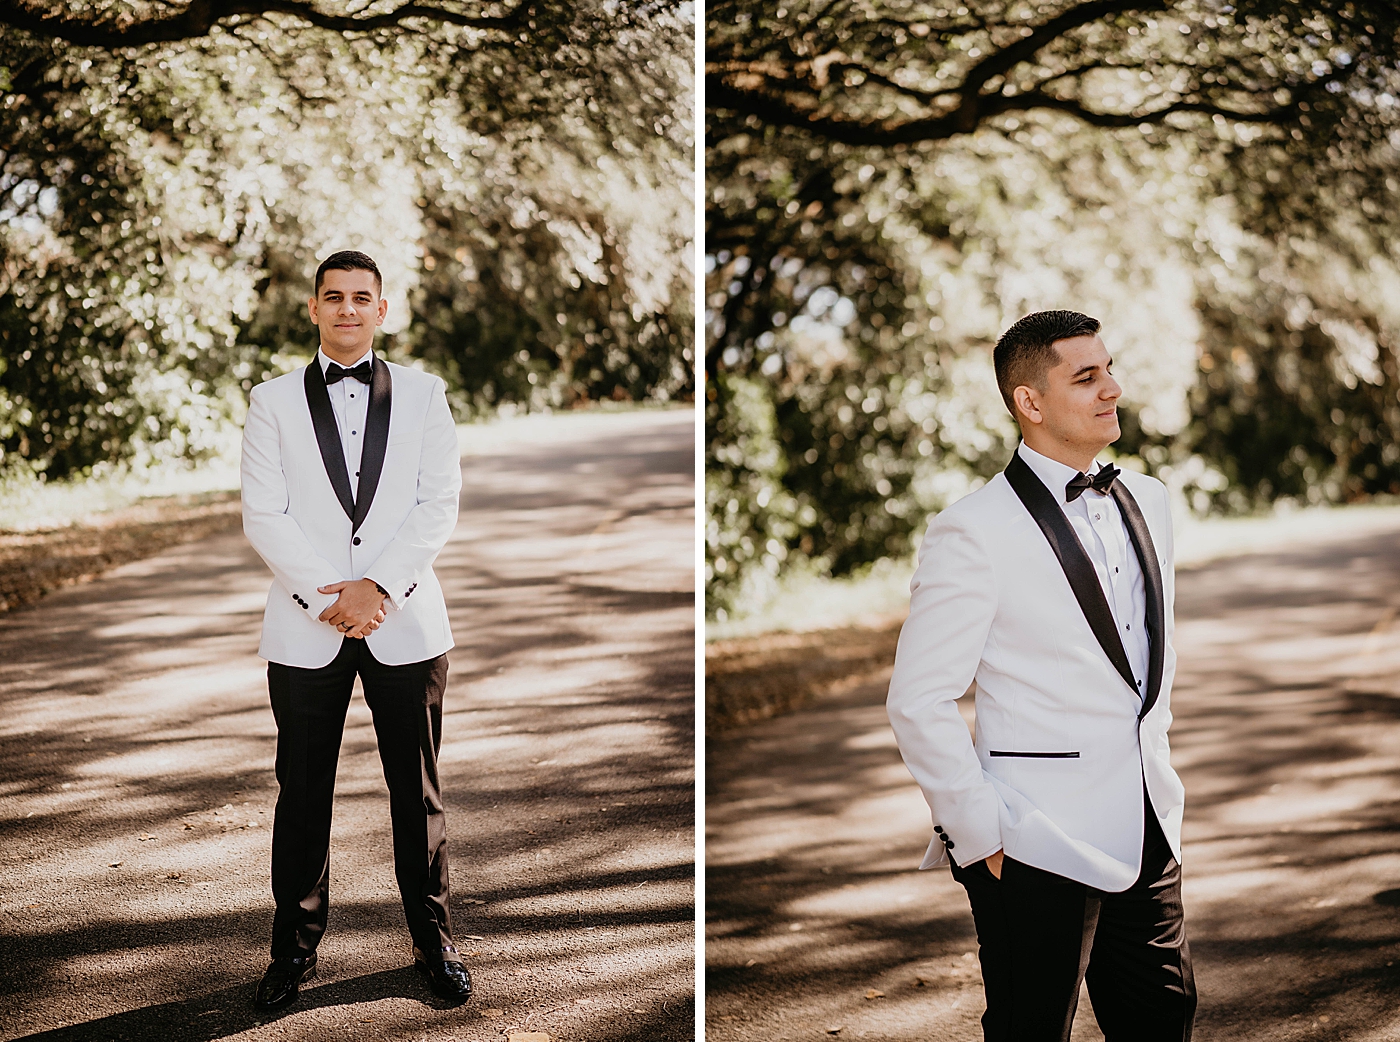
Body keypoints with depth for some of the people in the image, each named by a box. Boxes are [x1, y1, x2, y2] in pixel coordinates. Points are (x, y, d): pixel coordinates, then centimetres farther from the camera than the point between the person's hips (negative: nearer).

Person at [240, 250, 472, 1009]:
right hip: (305, 626, 0)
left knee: (417, 792, 7)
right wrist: (328, 594, -14)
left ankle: (433, 942, 19)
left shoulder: (423, 395, 7)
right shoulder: (273, 402, 6)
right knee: (302, 794, 6)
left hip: (404, 622, 0)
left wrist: (378, 588, -13)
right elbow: (262, 516, -3)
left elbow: (439, 505, -1)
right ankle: (295, 949, 18)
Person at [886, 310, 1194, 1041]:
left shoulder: (1146, 501, 9)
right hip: (1037, 845, -6)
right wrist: (979, 837, -12)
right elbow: (919, 704, -13)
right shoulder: (974, 532, -13)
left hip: (1148, 835, 7)